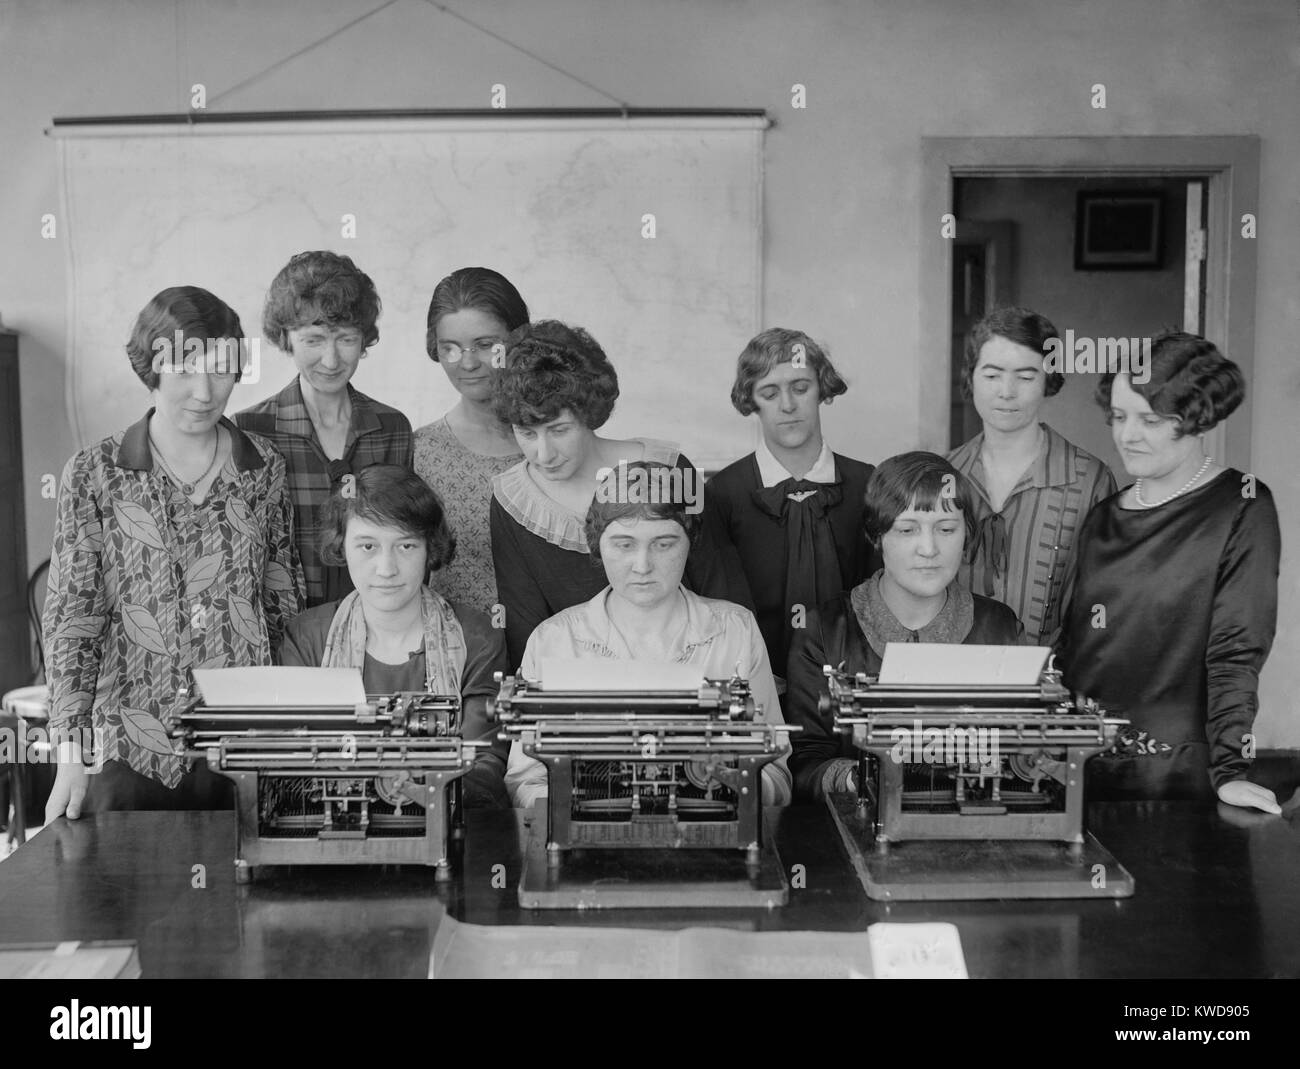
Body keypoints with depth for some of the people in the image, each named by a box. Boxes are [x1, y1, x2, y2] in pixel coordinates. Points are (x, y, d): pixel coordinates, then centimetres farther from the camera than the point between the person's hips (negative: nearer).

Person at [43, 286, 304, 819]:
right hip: (132, 750, -1)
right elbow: (71, 618, -4)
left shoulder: (264, 466, 2)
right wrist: (71, 754, -10)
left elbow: (285, 604, 7)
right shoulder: (95, 474, -4)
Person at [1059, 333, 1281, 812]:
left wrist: (1230, 771, -19)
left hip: (1177, 772, -4)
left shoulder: (1243, 509, -6)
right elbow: (1073, 642, 11)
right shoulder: (1103, 519, 8)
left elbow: (1237, 650, -12)